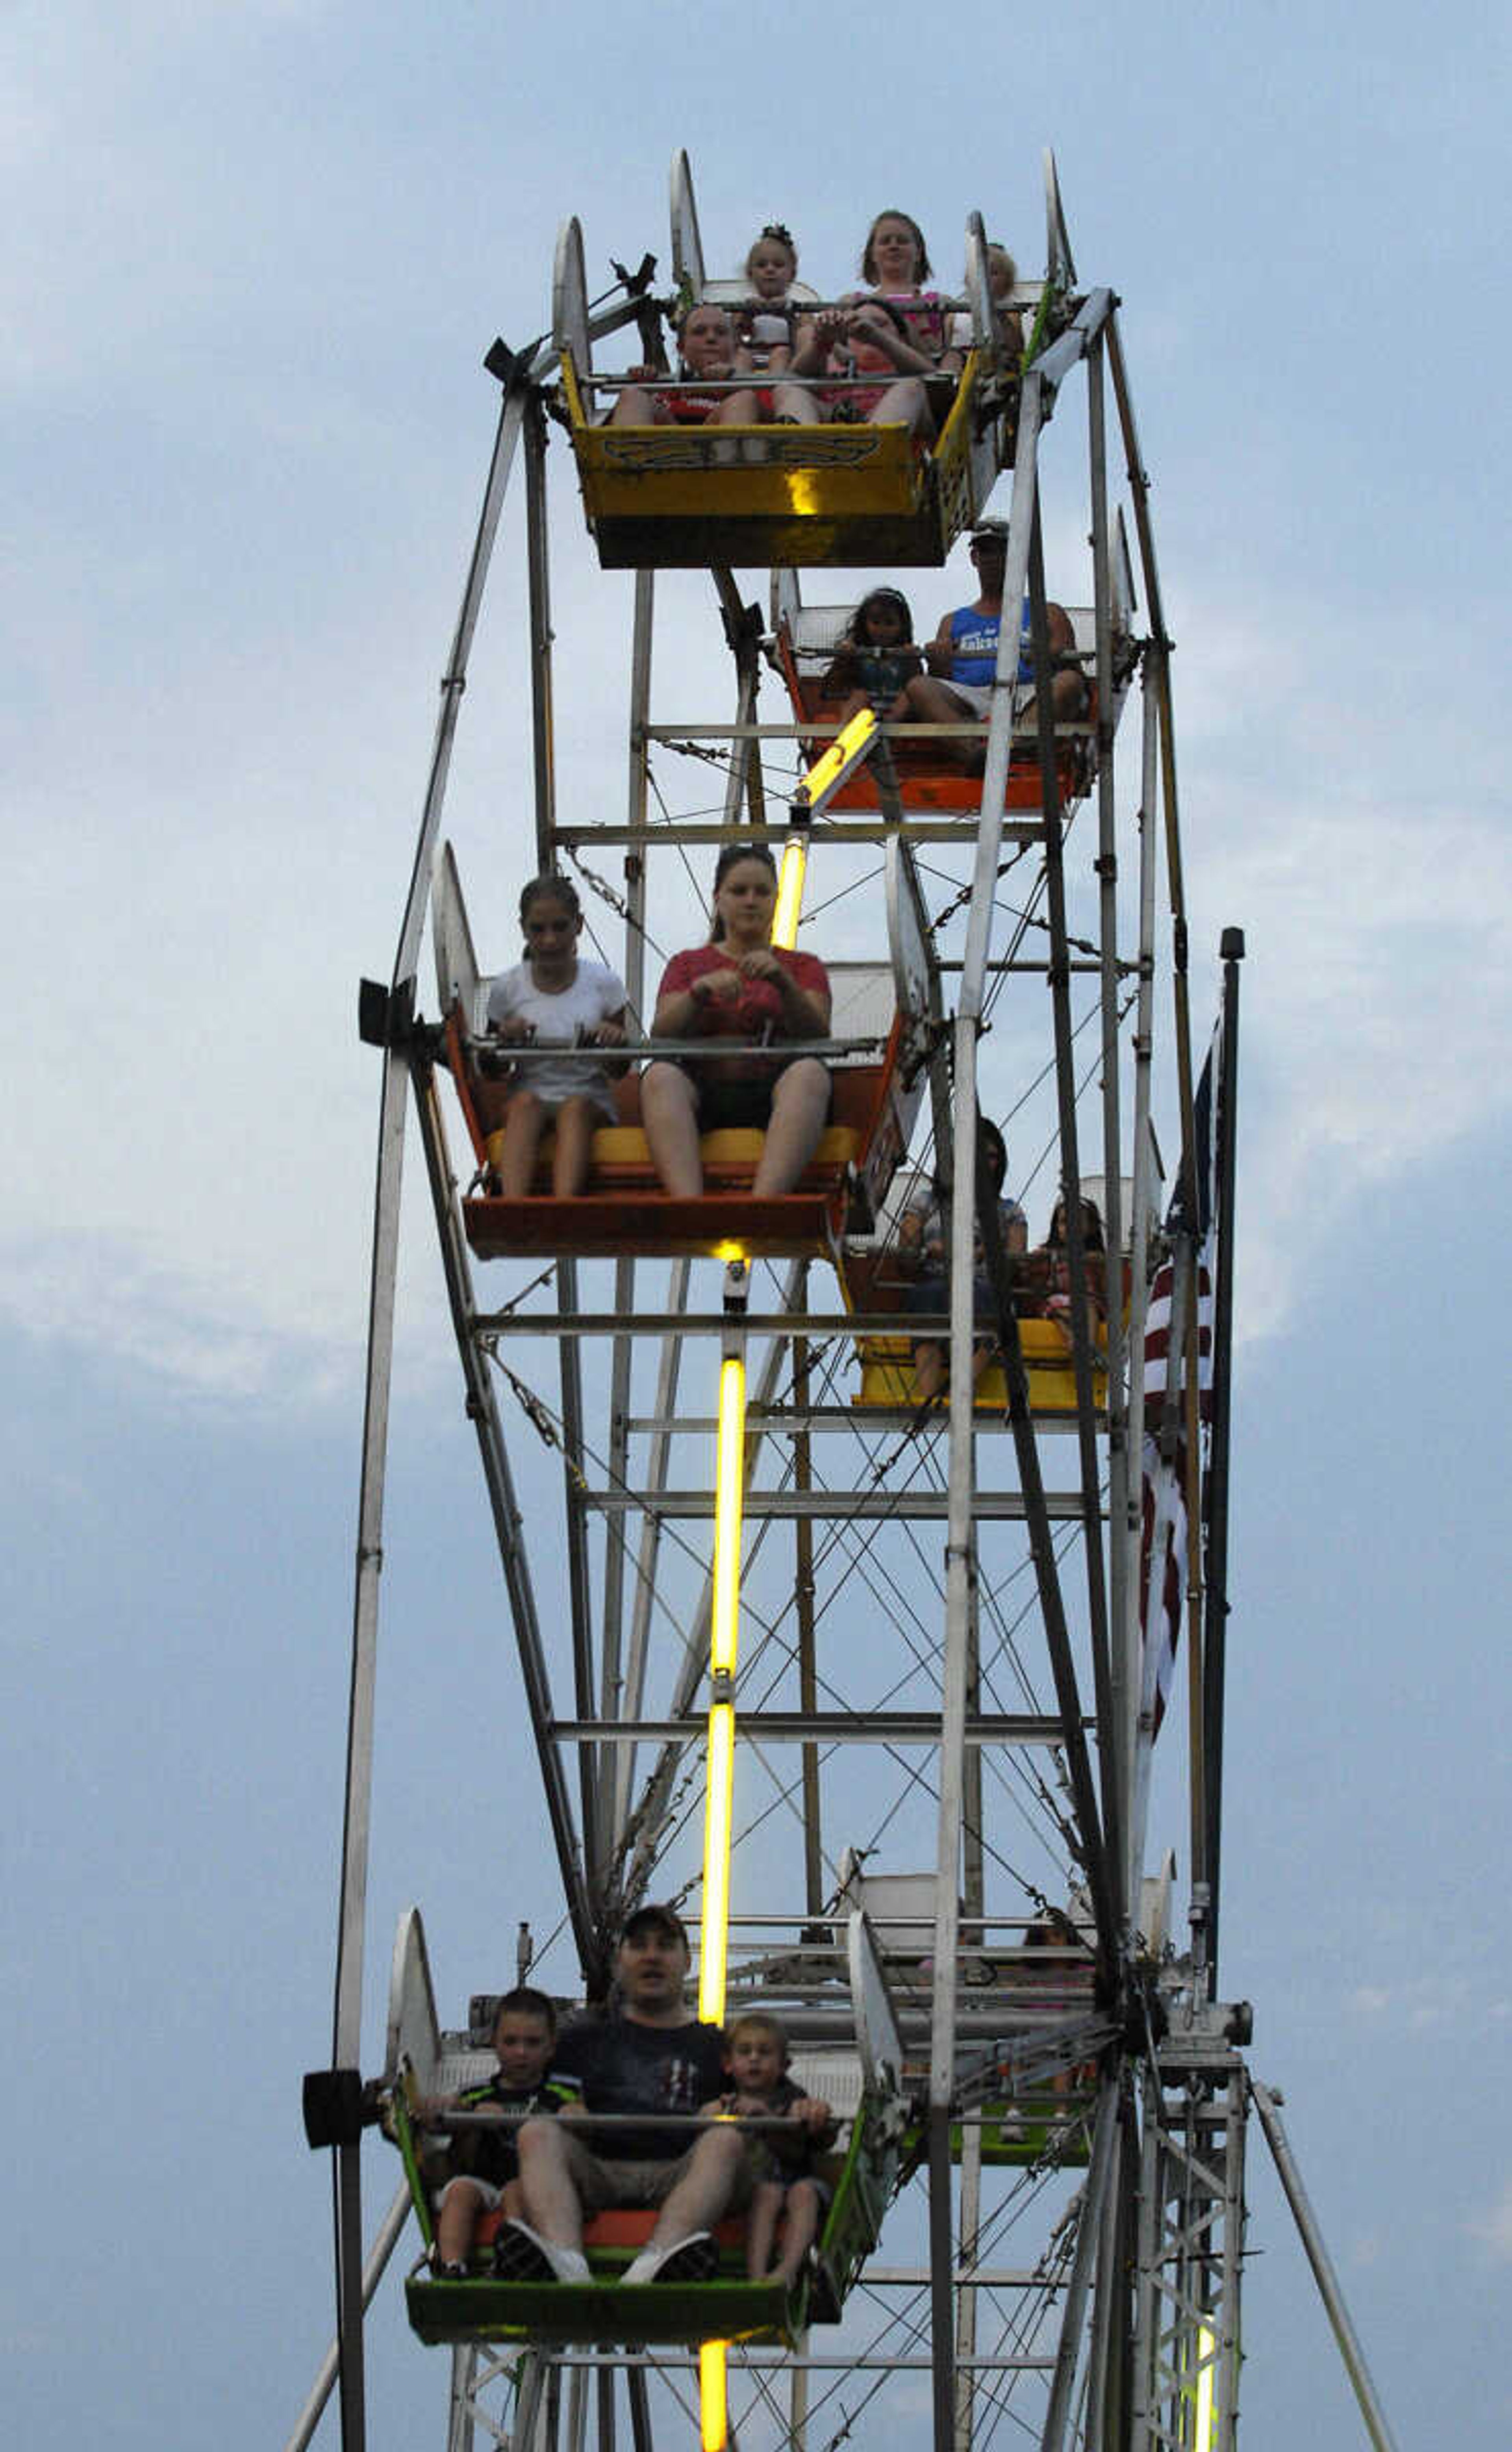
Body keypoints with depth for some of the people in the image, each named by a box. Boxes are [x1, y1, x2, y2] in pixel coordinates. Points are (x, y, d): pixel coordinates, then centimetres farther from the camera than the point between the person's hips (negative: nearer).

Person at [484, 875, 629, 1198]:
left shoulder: (603, 983, 3)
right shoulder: (507, 989, 5)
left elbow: (620, 1071, 8)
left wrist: (616, 1043, -16)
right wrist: (506, 1041, -12)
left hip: (591, 1101, -1)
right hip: (529, 1096, 1)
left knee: (575, 1107, -35)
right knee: (525, 1101, -34)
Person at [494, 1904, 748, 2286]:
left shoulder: (714, 2045, 29)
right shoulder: (585, 2040, 32)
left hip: (677, 2173, -1)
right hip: (598, 2174, 1)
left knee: (725, 2141, -32)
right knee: (538, 2133, -27)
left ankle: (656, 2264, -63)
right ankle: (566, 2266, -58)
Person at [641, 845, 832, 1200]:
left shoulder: (803, 967, 25)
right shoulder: (688, 964, 27)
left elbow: (818, 1037, 5)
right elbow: (661, 1035, 8)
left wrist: (783, 983, -12)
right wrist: (701, 990, -10)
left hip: (772, 1094, -1)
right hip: (702, 1093, 1)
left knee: (810, 1072, -35)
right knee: (660, 1075, -33)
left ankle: (764, 1203, -58)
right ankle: (688, 1207, -56)